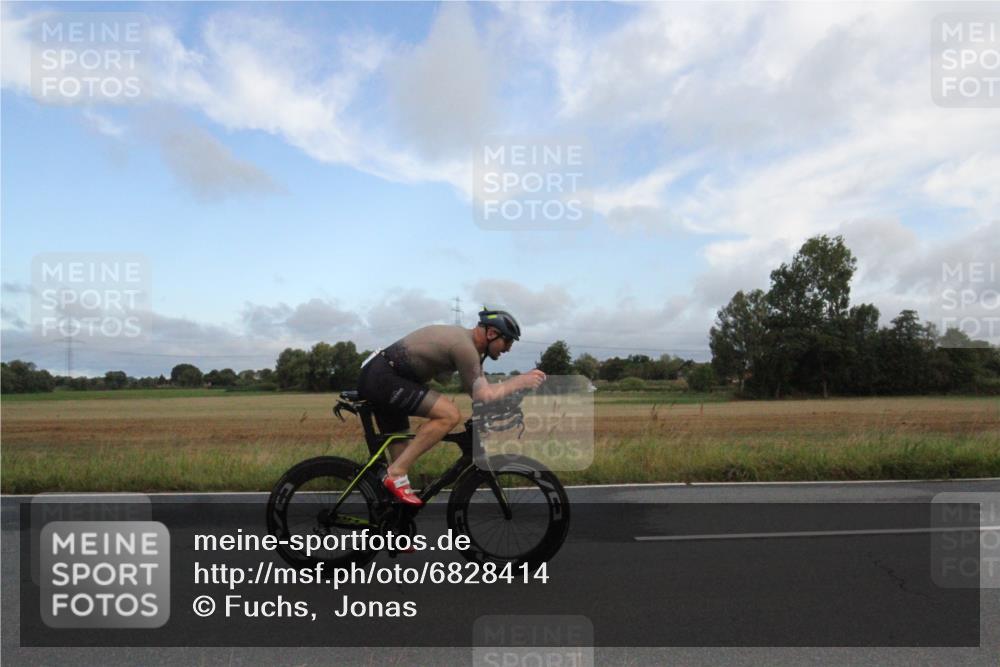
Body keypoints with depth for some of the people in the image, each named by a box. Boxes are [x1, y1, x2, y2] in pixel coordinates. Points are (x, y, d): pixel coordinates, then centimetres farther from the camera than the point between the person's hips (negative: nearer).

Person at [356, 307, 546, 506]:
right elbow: (483, 396, -20)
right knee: (449, 414, -20)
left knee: (403, 458, 14)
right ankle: (396, 474, -14)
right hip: (382, 377, -10)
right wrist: (521, 381, -10)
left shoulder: (464, 337, 12)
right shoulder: (464, 346, -18)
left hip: (375, 377, 10)